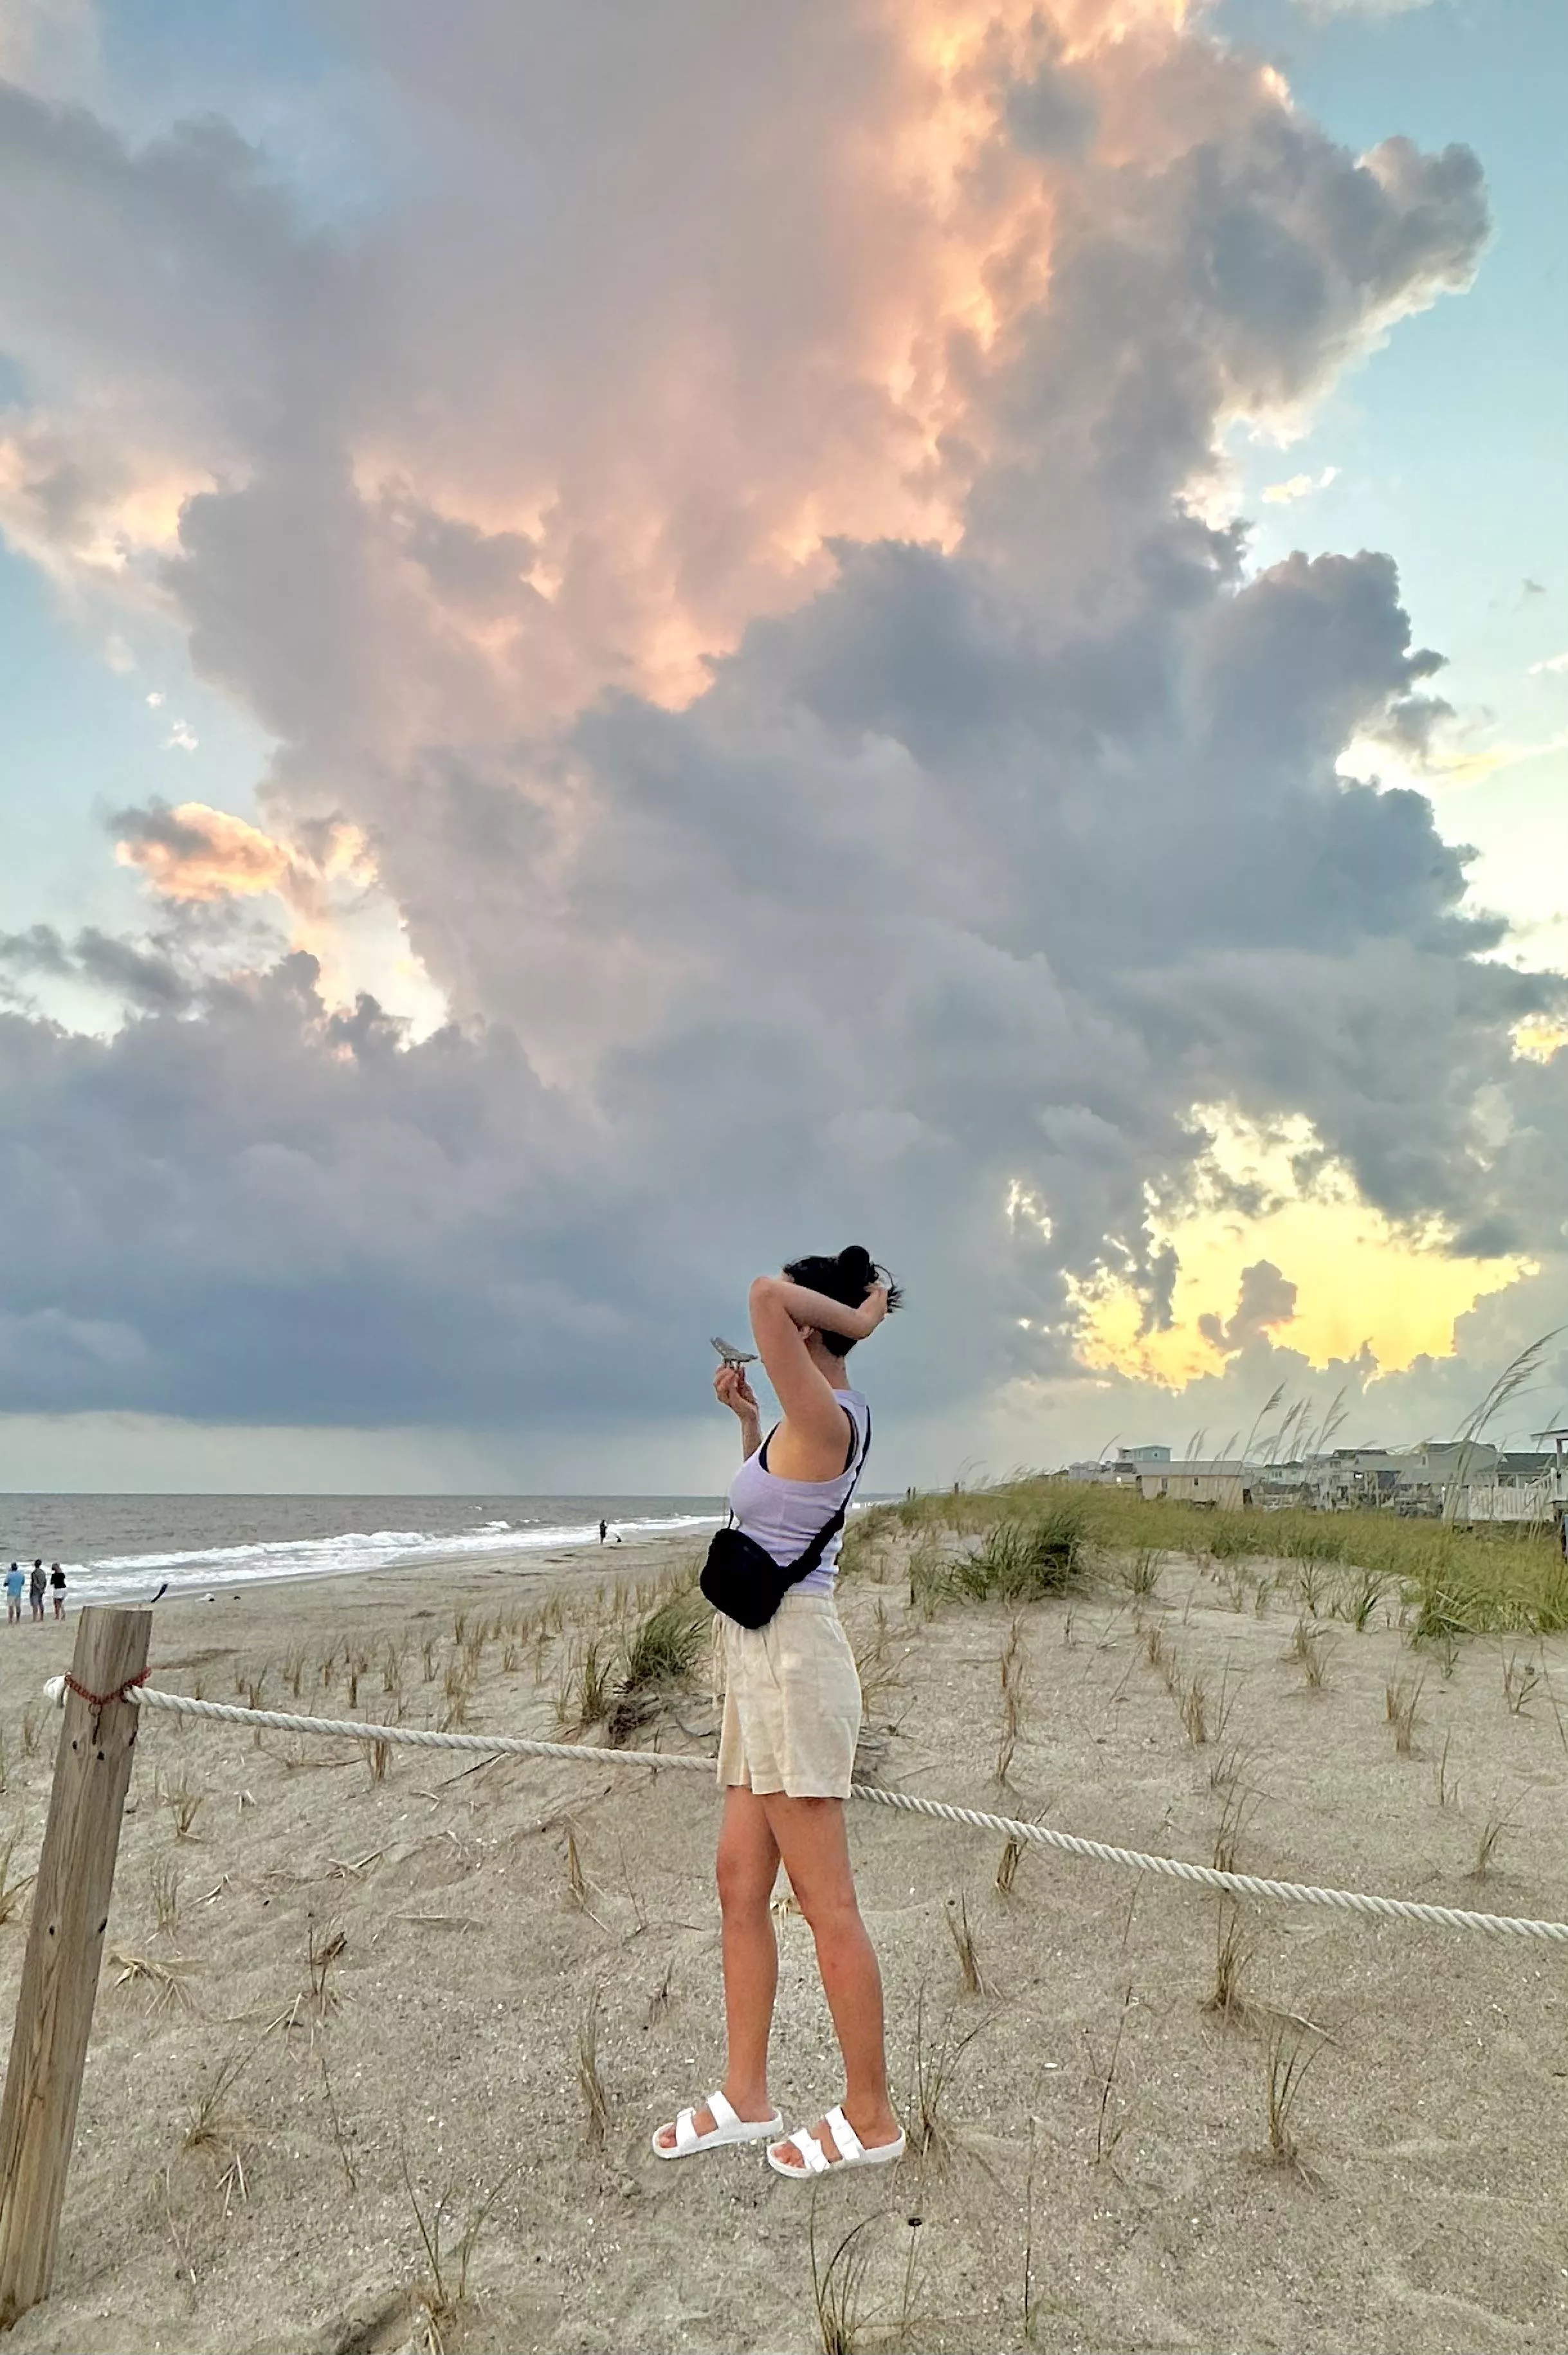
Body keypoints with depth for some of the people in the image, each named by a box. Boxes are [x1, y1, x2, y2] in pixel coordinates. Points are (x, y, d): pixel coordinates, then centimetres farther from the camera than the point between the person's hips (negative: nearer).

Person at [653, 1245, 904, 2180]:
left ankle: (872, 2118, 16)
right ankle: (746, 2096, 28)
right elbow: (772, 1490, 32)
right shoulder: (813, 1425, 11)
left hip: (793, 1658, -10)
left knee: (827, 1901, 1)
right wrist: (746, 1418, 21)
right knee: (741, 1882, 16)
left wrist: (855, 1318, -16)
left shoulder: (826, 1417, -17)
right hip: (765, 1658, 10)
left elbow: (767, 1295, -30)